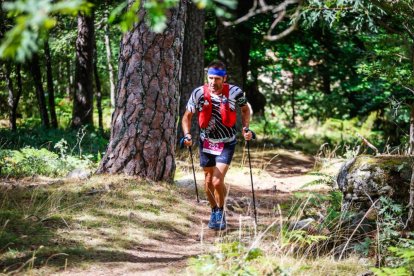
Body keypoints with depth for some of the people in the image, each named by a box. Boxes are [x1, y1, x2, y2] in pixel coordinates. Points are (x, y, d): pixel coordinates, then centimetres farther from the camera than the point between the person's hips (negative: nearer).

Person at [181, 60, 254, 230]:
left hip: (226, 143, -2)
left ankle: (220, 212, 9)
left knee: (218, 181, -14)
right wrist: (187, 135, -16)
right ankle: (214, 212, 34)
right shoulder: (199, 93, -15)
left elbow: (245, 109, 6)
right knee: (208, 181, 11)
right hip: (206, 142, 2)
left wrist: (246, 128, -7)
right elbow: (187, 116, -2)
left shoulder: (234, 92, -16)